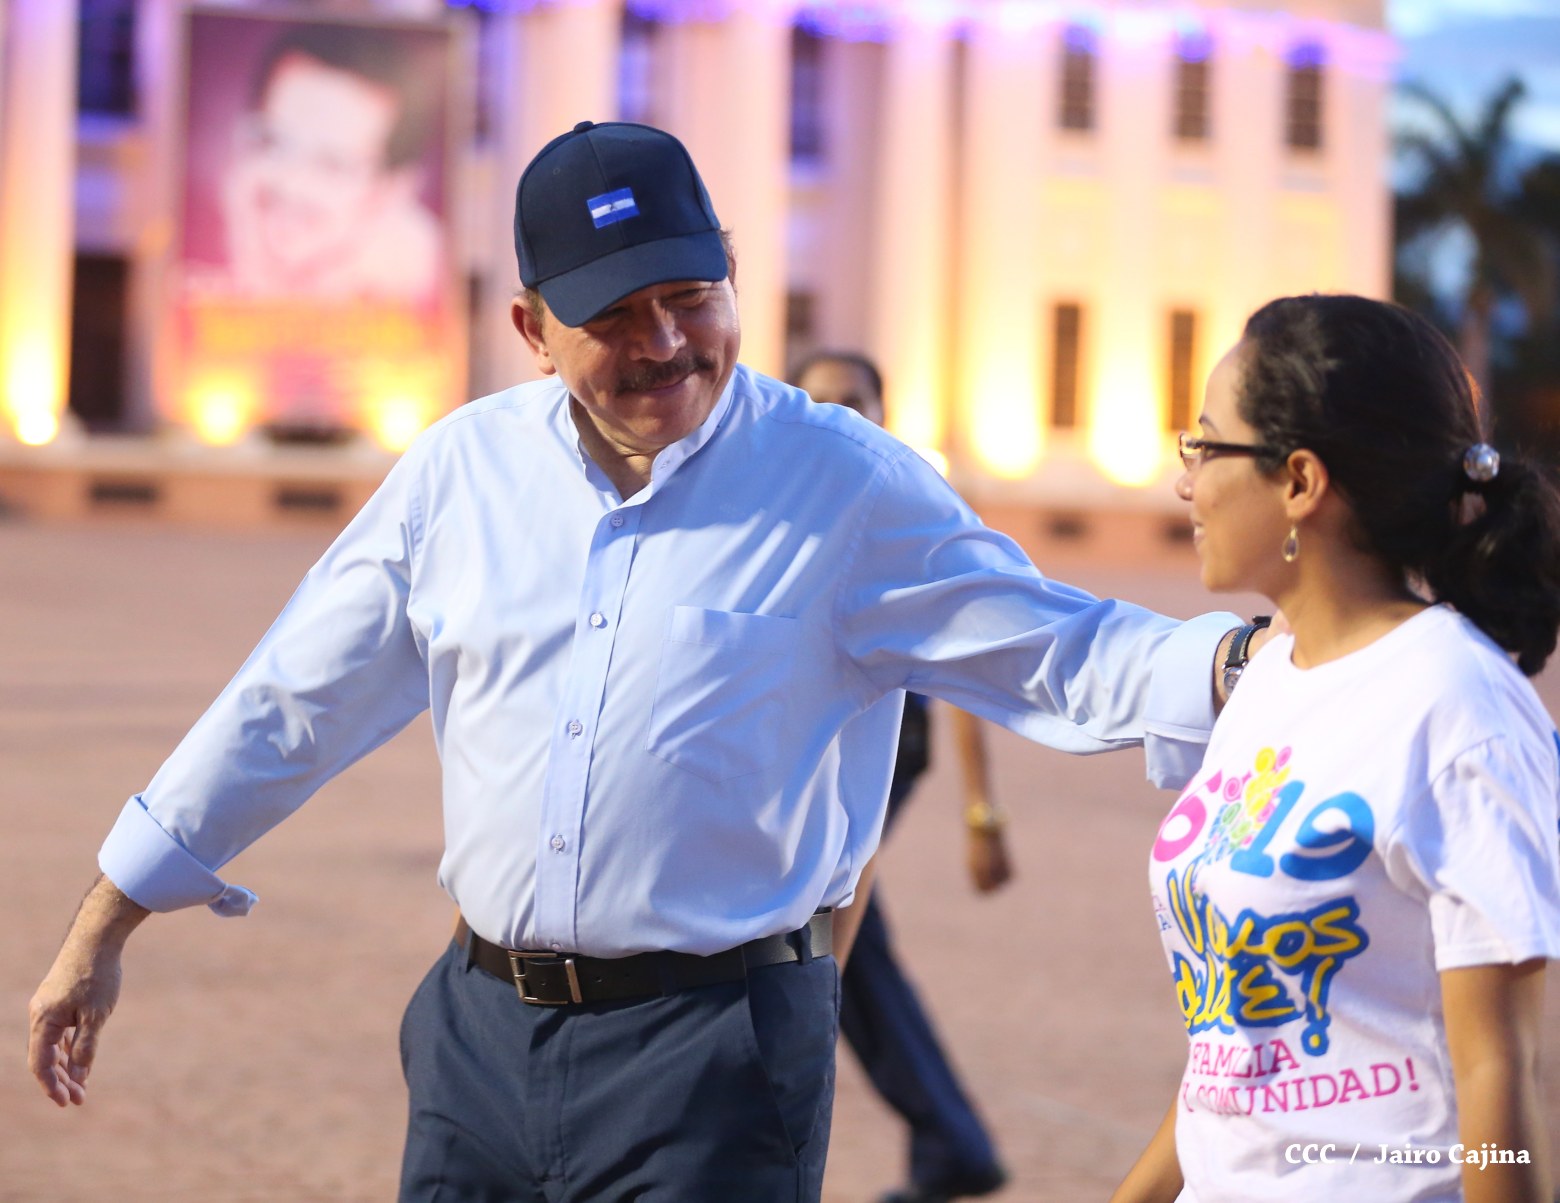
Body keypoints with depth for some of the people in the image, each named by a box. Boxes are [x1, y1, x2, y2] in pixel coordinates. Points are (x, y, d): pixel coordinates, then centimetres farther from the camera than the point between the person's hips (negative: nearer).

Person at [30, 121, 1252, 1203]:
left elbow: (1063, 657, -6)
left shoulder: (845, 484, -4)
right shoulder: (463, 469, 5)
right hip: (483, 1030, 4)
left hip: (712, 1054, -4)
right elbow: (291, 706, 11)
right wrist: (100, 932, 13)